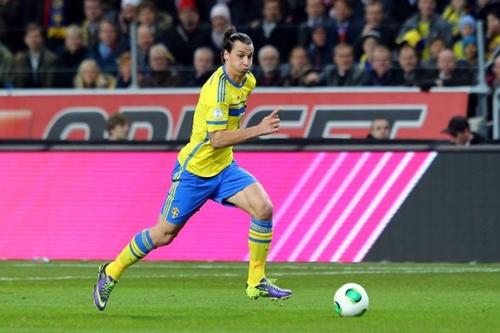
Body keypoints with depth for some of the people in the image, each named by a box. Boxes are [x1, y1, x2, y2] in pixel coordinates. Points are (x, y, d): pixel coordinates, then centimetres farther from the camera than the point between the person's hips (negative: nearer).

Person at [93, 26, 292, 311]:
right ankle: (111, 272, 24)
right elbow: (216, 139, -31)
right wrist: (257, 130, -34)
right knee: (164, 234, 2)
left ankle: (257, 282, -4)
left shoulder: (247, 81, 1)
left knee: (263, 208, -15)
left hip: (224, 167, 7)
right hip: (194, 170, -7)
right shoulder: (217, 88, -26)